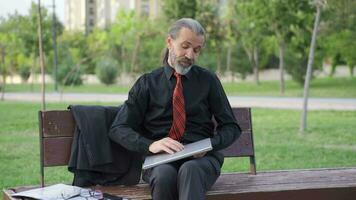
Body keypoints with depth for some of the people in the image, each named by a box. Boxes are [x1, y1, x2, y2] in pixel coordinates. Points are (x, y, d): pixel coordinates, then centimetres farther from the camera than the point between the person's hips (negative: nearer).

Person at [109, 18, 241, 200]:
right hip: (159, 159, 0)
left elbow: (231, 127, 13)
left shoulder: (208, 80, 11)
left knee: (190, 170, -37)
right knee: (164, 174, -37)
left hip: (201, 158, 0)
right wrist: (150, 145, -16)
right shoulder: (147, 83, 9)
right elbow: (118, 129, 3)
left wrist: (210, 145, -9)